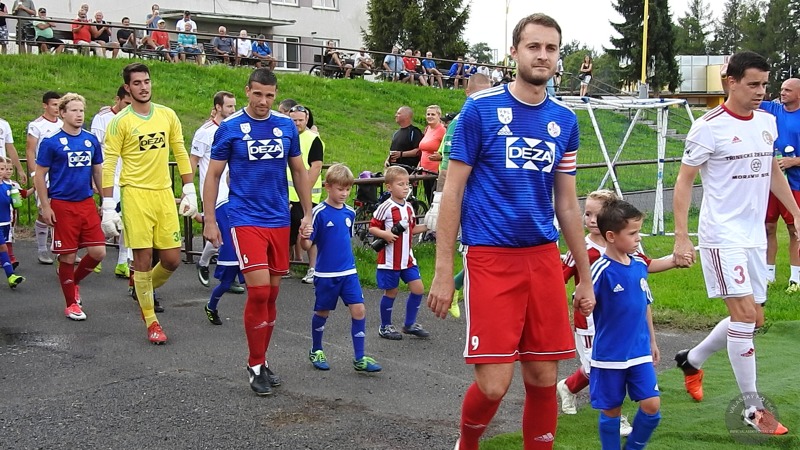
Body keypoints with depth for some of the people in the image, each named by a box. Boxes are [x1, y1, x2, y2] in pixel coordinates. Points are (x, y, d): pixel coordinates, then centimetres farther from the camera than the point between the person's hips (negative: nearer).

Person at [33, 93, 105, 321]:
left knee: (98, 252, -1)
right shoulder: (51, 143, -6)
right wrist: (45, 207, -7)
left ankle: (74, 281, 27)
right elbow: (40, 175, -3)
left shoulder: (91, 140, 6)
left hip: (87, 203, 4)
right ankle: (71, 304, 18)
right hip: (62, 206, -4)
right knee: (68, 256, 3)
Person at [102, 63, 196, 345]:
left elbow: (180, 154, 14)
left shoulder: (168, 115, 8)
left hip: (164, 194, 4)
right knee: (143, 257, -2)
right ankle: (151, 321, 12)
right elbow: (109, 166, -5)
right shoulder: (119, 122, -4)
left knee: (172, 260, 2)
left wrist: (190, 192, 8)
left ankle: (145, 290, 34)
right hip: (135, 194, -4)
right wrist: (108, 208, -10)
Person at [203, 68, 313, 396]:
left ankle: (261, 361, 22)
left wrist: (307, 214, 11)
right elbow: (213, 175, 1)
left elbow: (299, 172, 14)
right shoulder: (230, 128, -3)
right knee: (259, 291, -13)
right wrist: (210, 221, -2)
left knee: (271, 293, 8)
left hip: (280, 221, 4)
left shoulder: (287, 126, 6)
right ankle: (255, 365, 3)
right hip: (246, 219, -4)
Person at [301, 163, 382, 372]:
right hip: (326, 274, -4)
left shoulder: (350, 213, 5)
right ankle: (316, 351, 32)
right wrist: (303, 237, -32)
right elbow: (307, 244, -11)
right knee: (322, 312, 10)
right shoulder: (319, 212, -11)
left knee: (359, 310, -4)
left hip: (348, 272, 4)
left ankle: (359, 358, 3)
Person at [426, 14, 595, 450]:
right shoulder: (480, 108, -4)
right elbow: (452, 192, -3)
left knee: (543, 379, 6)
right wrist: (443, 271, -7)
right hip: (490, 258, -4)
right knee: (494, 386, -6)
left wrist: (585, 277, 16)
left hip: (544, 259, 4)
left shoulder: (565, 121, 10)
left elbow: (566, 204, 16)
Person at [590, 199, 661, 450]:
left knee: (652, 405, 1)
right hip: (609, 355, -5)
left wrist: (652, 342, 19)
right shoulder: (601, 270, -16)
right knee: (611, 411, 7)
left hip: (640, 352, 5)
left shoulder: (640, 265, 2)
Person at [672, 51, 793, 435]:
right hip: (722, 235, -7)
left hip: (754, 236, 7)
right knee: (744, 314, -11)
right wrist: (681, 238, -14)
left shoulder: (767, 122, 8)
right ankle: (752, 407, 0)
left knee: (753, 319, 10)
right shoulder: (709, 126, -11)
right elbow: (684, 180, -8)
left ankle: (691, 360, 32)